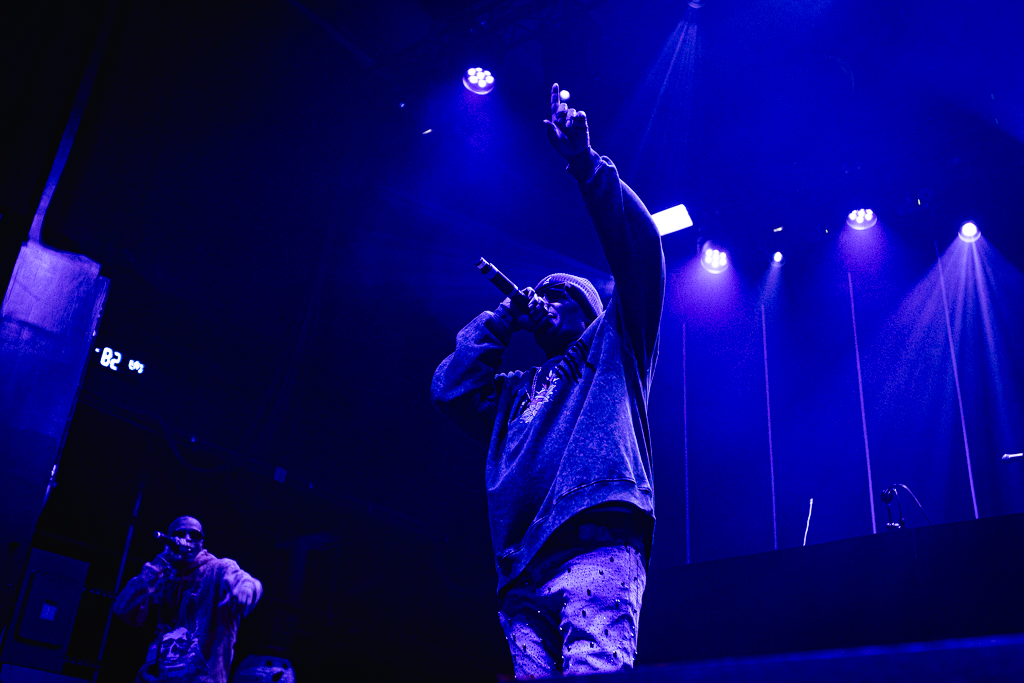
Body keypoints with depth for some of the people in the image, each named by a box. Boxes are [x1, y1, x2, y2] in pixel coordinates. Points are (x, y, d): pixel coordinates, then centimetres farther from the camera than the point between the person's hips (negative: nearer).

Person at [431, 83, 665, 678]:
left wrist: (586, 165, 7)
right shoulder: (515, 392, 36)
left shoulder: (613, 351, 22)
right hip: (524, 574, 6)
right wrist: (504, 318, 28)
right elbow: (450, 388, 20)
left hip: (598, 548, -5)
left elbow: (638, 250, 11)